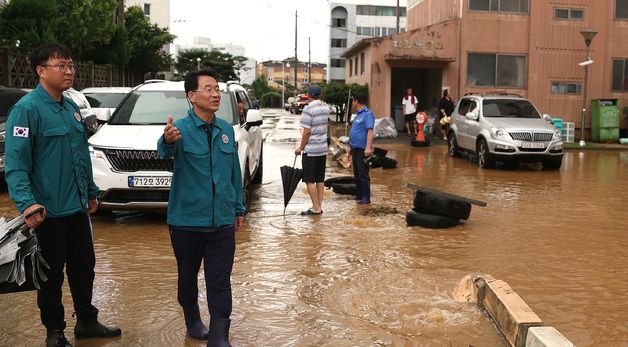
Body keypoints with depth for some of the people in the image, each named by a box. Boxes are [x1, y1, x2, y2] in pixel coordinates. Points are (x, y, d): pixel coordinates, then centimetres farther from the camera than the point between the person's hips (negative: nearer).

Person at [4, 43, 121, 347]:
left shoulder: (72, 108, 10)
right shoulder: (27, 109, -14)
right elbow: (15, 163, -21)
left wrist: (90, 191, 20)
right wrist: (27, 203, -31)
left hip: (78, 208, 8)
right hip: (48, 212, -8)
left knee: (84, 267, 17)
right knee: (52, 275, 6)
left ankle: (87, 322, 33)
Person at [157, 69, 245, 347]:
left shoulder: (226, 129, 5)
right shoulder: (181, 128, -10)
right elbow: (165, 151, -34)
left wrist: (239, 209, 16)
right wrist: (167, 140, -58)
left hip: (222, 222, 3)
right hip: (187, 221, -3)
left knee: (220, 282, 2)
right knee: (188, 277, 15)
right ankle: (193, 322, 38)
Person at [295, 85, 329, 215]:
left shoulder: (308, 109, -15)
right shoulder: (326, 108, 7)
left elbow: (307, 131, -19)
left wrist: (300, 147, -9)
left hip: (310, 150, -7)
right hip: (323, 149, 7)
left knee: (310, 180, -2)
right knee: (320, 179, 12)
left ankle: (316, 208, -2)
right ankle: (319, 206, 16)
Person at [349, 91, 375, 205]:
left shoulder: (367, 114, -14)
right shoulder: (358, 114, 16)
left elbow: (370, 131, -23)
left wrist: (368, 147, -30)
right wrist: (351, 146, 25)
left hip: (362, 150, -10)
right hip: (355, 149, 10)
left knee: (363, 174, -6)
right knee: (357, 174, 16)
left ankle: (366, 198, 0)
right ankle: (359, 195, 25)